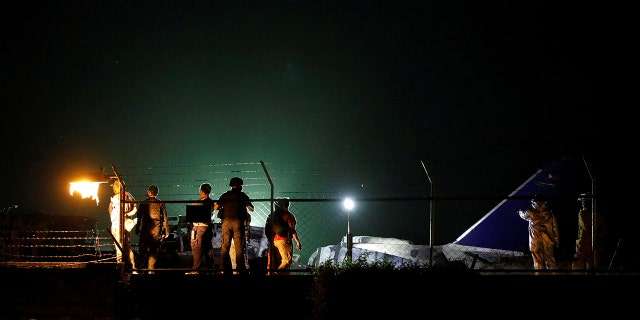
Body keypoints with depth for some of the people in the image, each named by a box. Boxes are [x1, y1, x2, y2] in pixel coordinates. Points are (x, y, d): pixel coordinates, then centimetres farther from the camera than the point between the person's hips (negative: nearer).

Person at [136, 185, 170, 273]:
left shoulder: (143, 203, -2)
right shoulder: (161, 204, 0)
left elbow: (139, 217, 2)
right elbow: (165, 218, 0)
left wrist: (137, 229, 10)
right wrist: (166, 231, 5)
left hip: (145, 229, -1)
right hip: (156, 230, 1)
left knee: (142, 250, 8)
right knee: (153, 250, 5)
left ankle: (141, 267, 5)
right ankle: (151, 269, -1)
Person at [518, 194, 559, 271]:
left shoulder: (531, 214, -9)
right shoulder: (550, 215, -4)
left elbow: (524, 215, 16)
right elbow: (555, 229, 1)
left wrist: (520, 212, 40)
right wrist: (557, 242, 13)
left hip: (535, 244, -2)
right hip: (548, 243, 2)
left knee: (538, 262, 5)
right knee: (550, 261, 12)